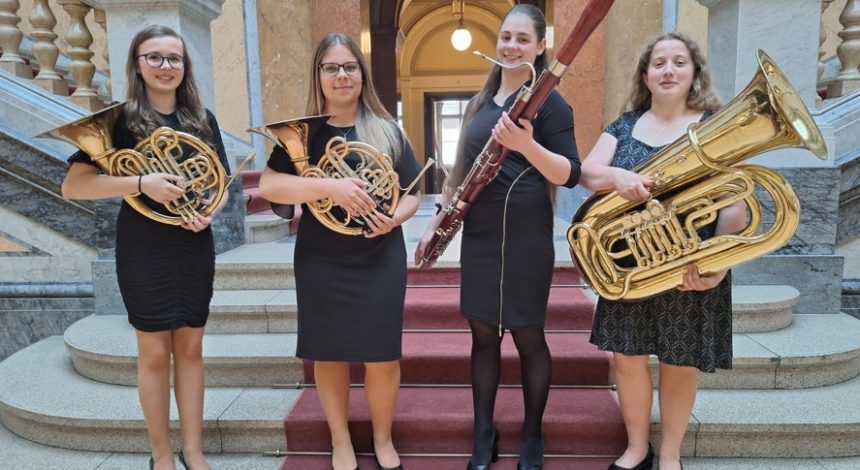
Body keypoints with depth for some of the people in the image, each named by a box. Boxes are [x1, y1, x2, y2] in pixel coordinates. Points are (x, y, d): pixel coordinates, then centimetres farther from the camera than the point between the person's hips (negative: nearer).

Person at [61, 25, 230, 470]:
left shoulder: (202, 119, 6)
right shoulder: (121, 120, -5)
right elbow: (72, 186, -10)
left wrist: (210, 211, -12)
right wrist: (141, 183, -23)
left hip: (195, 248, 3)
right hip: (144, 251, -3)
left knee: (190, 348, 11)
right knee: (155, 352, 6)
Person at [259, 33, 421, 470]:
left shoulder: (387, 130, 3)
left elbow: (412, 193, 5)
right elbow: (268, 185, -13)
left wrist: (395, 216, -17)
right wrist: (329, 185, -26)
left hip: (380, 260, 1)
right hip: (321, 262, 0)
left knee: (382, 356, 5)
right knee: (330, 354, 10)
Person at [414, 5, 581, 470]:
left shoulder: (547, 101, -5)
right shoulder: (480, 102, 14)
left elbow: (570, 175, -13)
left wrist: (527, 144, -29)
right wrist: (436, 222, 14)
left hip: (526, 237, -6)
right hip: (478, 233, 6)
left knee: (527, 335, 5)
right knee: (483, 333, 10)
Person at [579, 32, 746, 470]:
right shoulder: (624, 125, 6)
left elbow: (735, 201, -7)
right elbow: (587, 173, -7)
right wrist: (617, 176, -30)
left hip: (691, 267, -2)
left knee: (681, 362, 9)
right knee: (626, 355, 8)